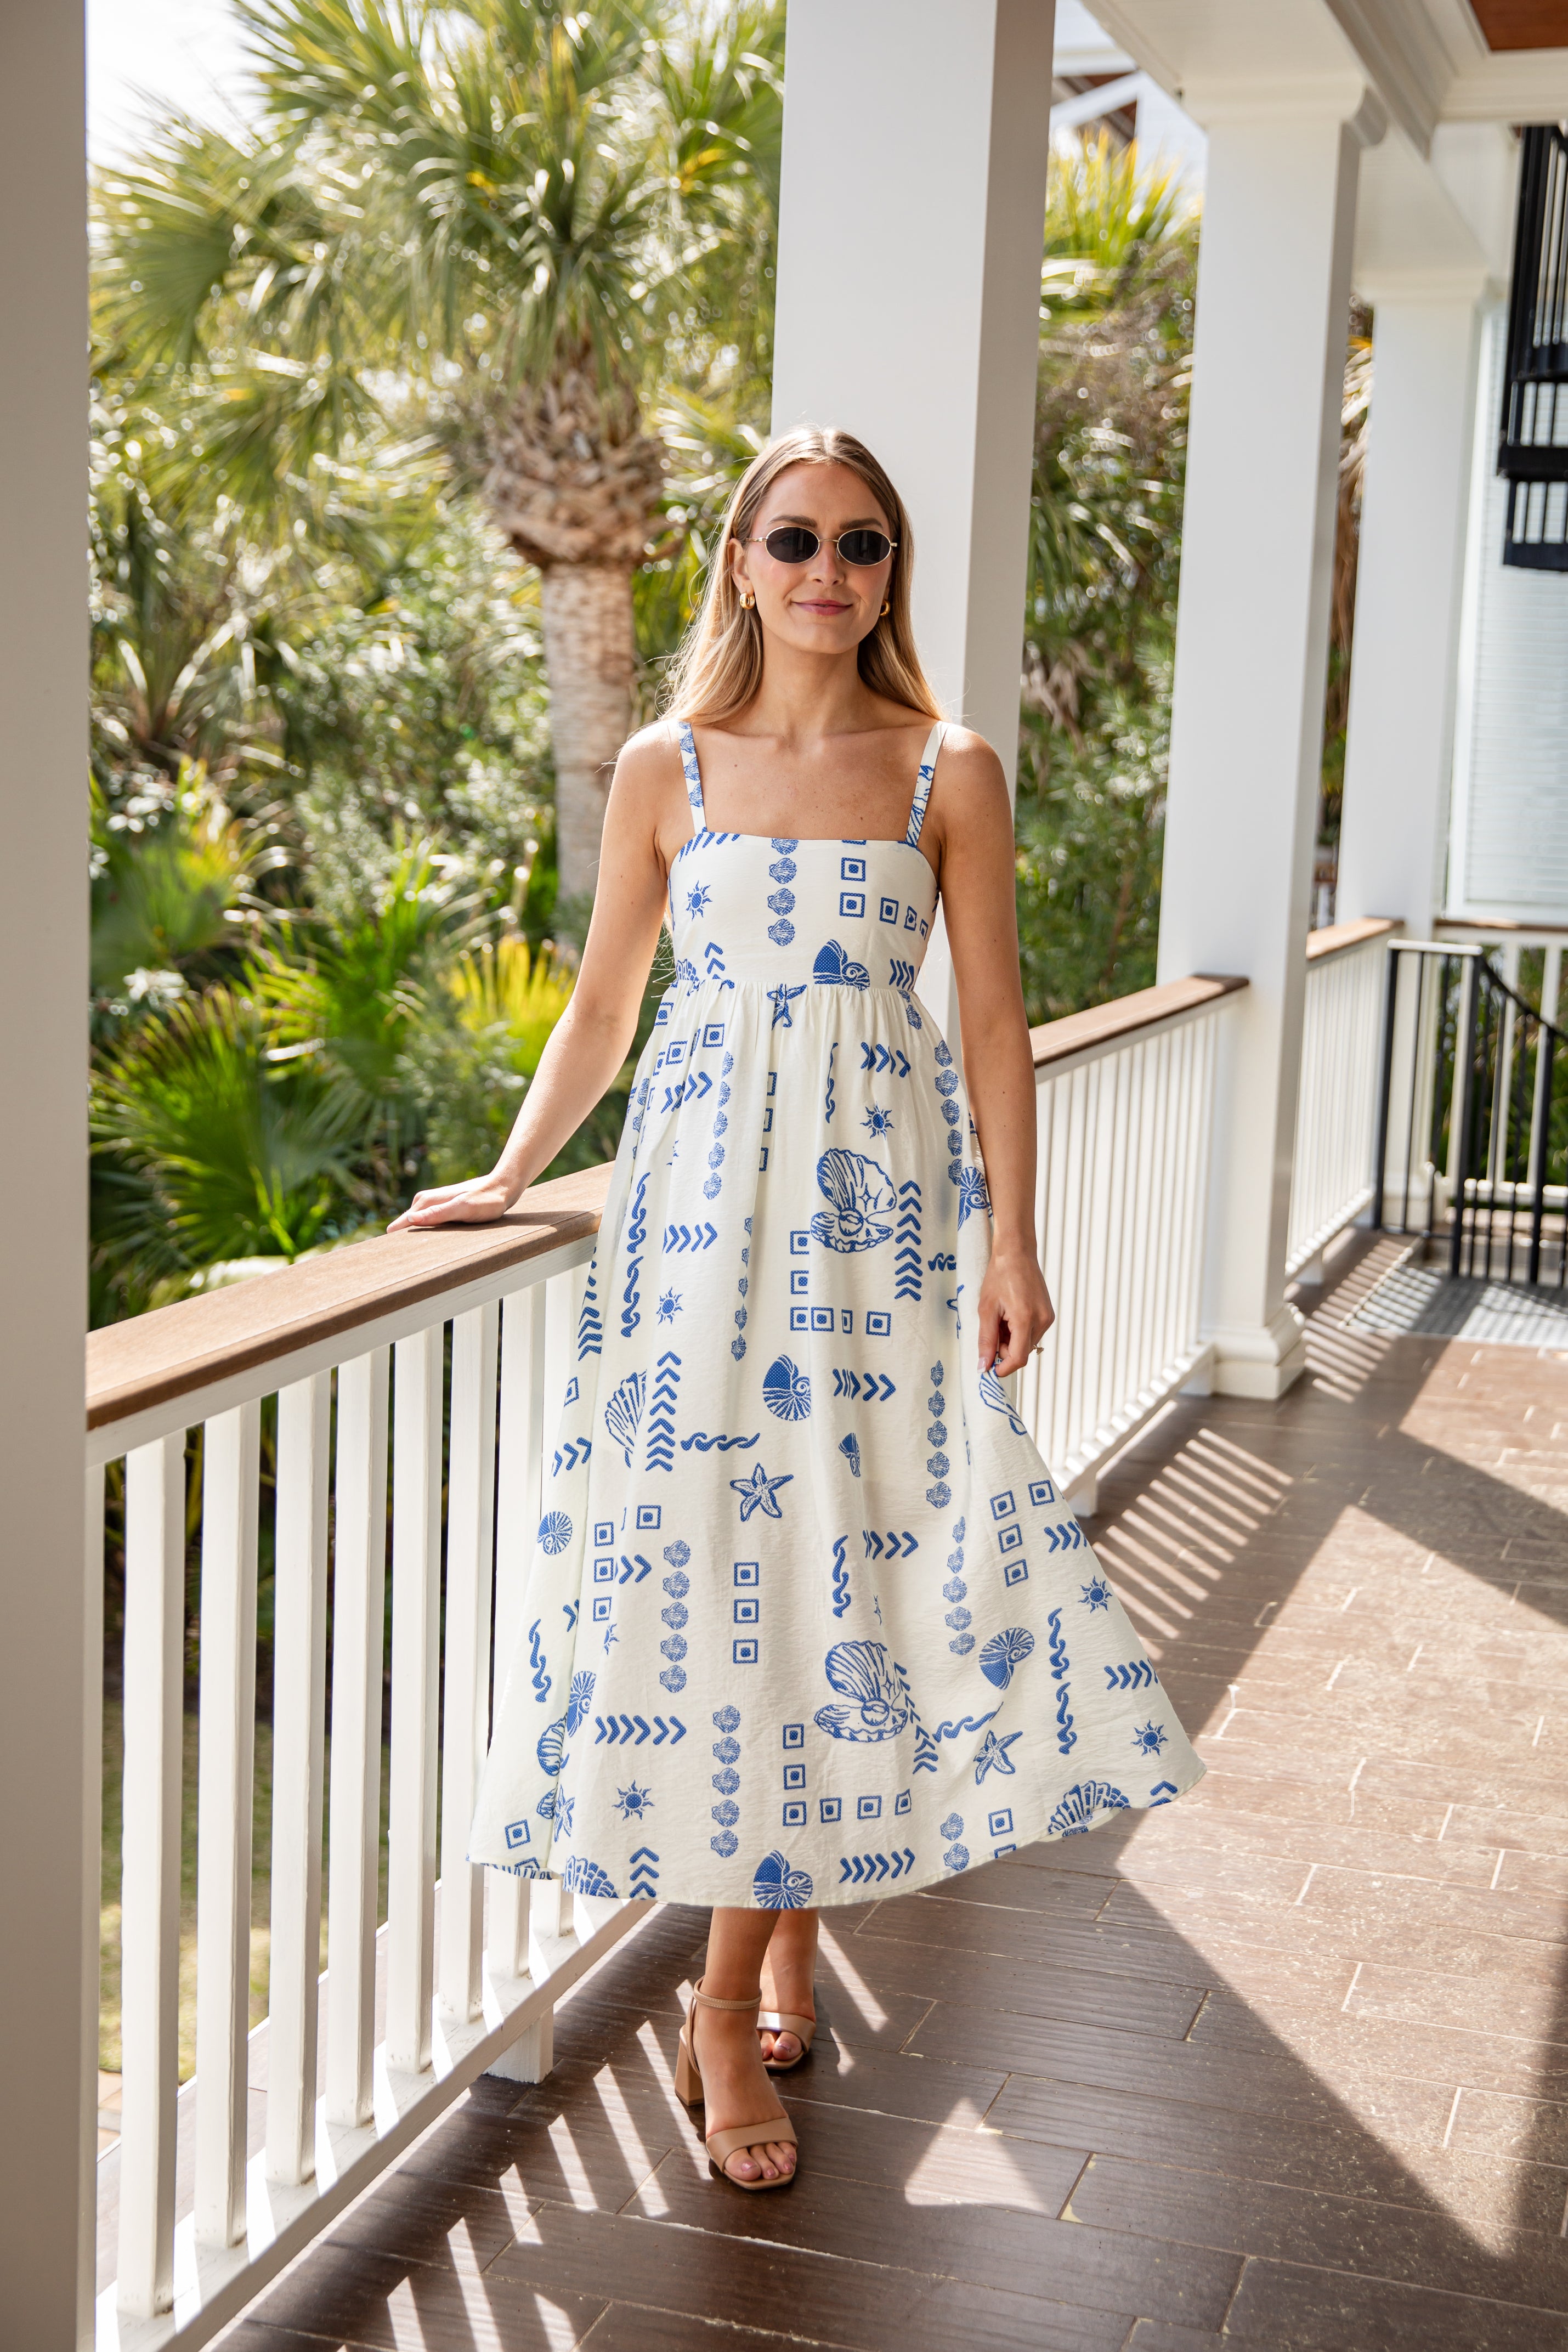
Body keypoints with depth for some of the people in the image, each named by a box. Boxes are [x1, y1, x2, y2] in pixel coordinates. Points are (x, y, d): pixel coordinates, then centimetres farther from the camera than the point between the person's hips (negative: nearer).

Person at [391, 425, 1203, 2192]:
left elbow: (993, 1025, 2)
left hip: (883, 1206, 0)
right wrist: (504, 1181, 4)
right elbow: (600, 1012, 11)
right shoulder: (665, 769, 5)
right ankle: (781, 1964, 14)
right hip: (706, 1197, 1)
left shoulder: (949, 774, 3)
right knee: (712, 1558, -3)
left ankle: (734, 2005, 15)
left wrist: (1010, 1243, -4)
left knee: (837, 1559, 0)